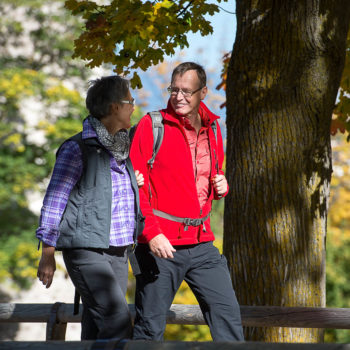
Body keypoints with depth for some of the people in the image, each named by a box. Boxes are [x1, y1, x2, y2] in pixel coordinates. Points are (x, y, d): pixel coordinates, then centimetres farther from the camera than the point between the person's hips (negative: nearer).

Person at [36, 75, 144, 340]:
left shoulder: (123, 149, 16)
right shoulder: (78, 149, -8)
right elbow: (54, 201, -6)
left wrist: (136, 183, 8)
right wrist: (48, 254, -8)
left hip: (118, 253, 7)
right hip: (87, 251, -7)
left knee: (97, 328, 5)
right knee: (118, 321, -18)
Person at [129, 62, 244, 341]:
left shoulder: (212, 129, 12)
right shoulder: (152, 125, -5)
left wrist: (222, 187, 4)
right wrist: (151, 233, -18)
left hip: (201, 243, 5)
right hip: (161, 244, -5)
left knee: (227, 313, 1)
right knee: (150, 326, 0)